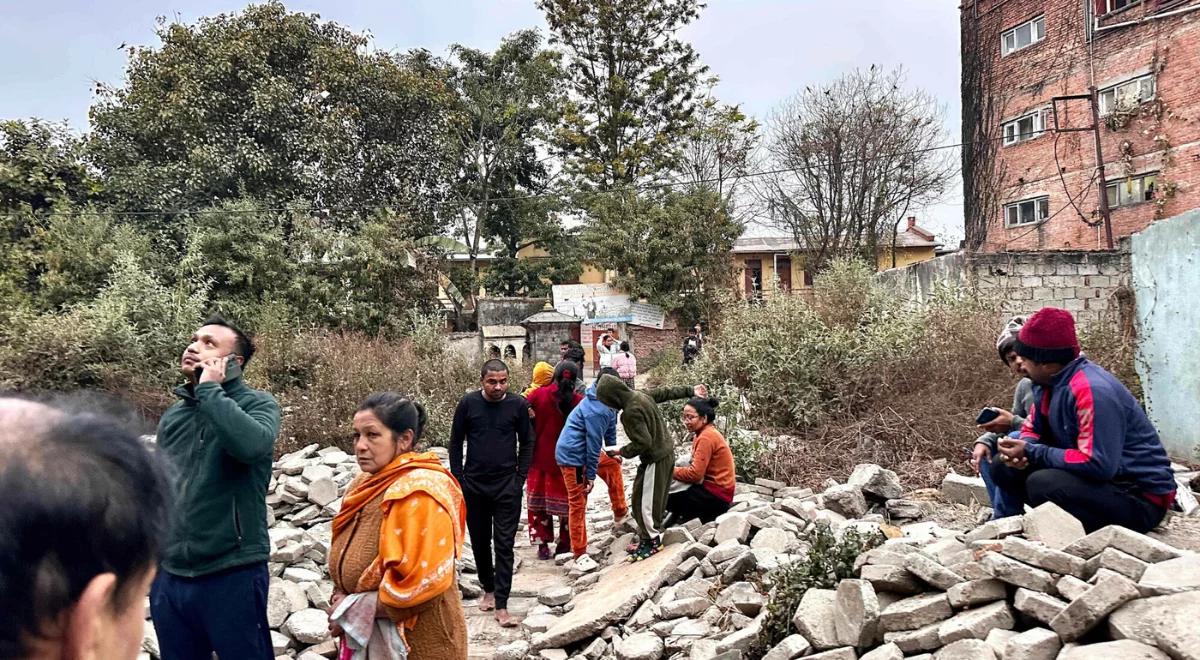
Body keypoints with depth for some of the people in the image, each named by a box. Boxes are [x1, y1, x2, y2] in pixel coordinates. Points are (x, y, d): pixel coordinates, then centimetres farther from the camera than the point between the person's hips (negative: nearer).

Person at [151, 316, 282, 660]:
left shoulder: (258, 404, -6)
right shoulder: (172, 416, 9)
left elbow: (251, 444, -29)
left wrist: (209, 389, -18)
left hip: (233, 575, -5)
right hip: (169, 576, 5)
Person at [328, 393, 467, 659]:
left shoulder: (419, 493, -22)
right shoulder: (367, 485, 4)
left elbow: (421, 584, -27)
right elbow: (346, 562, 14)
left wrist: (353, 610, -17)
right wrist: (341, 602, -4)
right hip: (366, 637, 7)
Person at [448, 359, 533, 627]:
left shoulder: (518, 405, -5)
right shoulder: (468, 404, -4)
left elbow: (526, 442, 4)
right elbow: (456, 443, 4)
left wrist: (520, 478, -2)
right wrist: (458, 479, 0)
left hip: (507, 486, -2)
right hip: (474, 485, 2)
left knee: (504, 545, -3)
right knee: (479, 541, 14)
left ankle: (501, 605, 0)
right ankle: (488, 589, 34)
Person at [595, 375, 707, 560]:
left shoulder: (631, 412, -27)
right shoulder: (641, 395, 1)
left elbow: (643, 443, -27)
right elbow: (666, 392, 14)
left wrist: (622, 452, -12)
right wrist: (691, 391, 27)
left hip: (655, 459, -10)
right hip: (666, 453, 10)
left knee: (645, 502, 0)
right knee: (655, 498, 17)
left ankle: (652, 541, 11)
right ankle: (647, 536, 26)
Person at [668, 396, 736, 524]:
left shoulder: (706, 437, -18)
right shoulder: (707, 433, 12)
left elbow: (695, 474, -20)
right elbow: (698, 468, 10)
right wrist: (675, 468, -3)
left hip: (715, 495, -9)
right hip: (714, 490, 10)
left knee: (664, 496, -12)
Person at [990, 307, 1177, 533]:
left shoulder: (1092, 391, -27)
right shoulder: (1049, 381, 2)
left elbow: (1098, 465, -31)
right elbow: (1033, 428, 12)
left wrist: (1031, 453, -23)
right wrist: (1022, 450, -12)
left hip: (1141, 498, -8)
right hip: (1097, 479, 9)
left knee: (1042, 483, -32)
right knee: (1003, 469, -1)